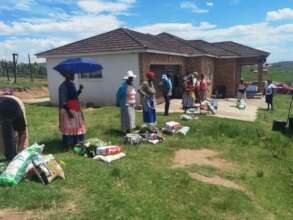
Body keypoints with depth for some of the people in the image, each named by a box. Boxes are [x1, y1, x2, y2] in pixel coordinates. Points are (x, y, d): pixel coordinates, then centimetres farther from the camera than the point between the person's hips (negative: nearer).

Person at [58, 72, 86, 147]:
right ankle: (69, 144, 11)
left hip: (75, 109, 9)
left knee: (76, 126, 16)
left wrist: (80, 90, 3)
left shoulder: (72, 84, 10)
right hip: (68, 109, -9)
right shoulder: (63, 86, -16)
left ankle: (76, 142, 29)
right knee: (69, 127, 0)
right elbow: (62, 101, -19)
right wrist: (68, 111, -22)